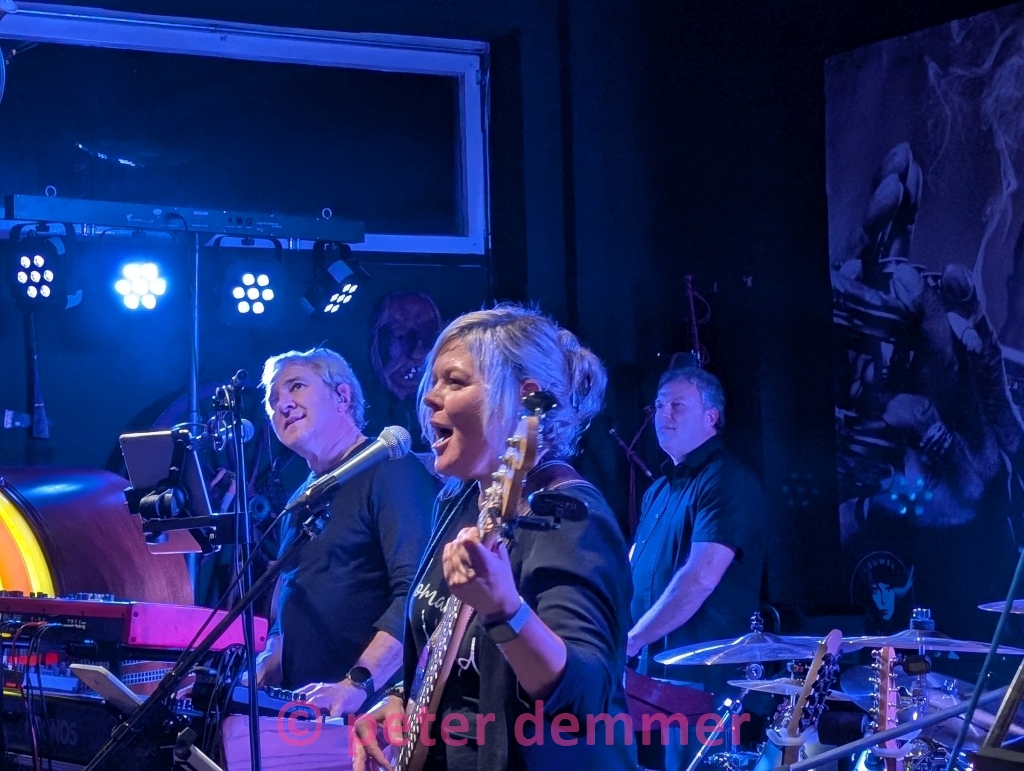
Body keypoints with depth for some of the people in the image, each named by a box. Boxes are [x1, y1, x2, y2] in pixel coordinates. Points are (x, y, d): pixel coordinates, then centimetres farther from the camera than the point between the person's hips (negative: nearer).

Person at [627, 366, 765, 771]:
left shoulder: (727, 481, -12)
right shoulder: (661, 488, 18)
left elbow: (701, 578, -22)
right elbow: (633, 569, 21)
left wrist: (630, 640, -19)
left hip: (704, 674, -9)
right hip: (652, 667, 9)